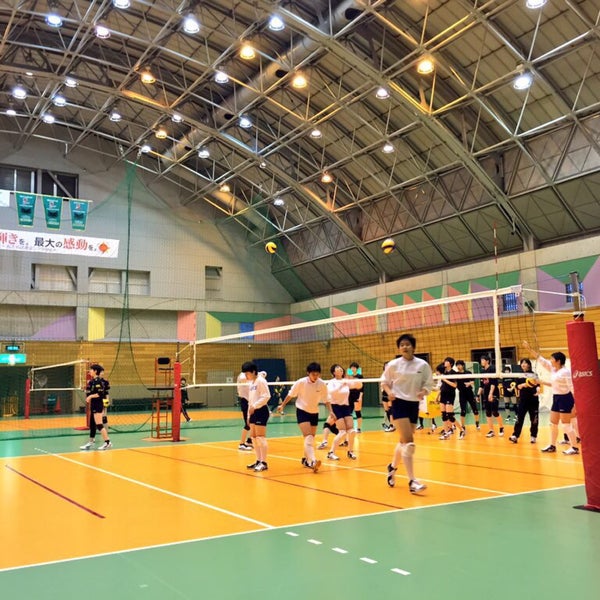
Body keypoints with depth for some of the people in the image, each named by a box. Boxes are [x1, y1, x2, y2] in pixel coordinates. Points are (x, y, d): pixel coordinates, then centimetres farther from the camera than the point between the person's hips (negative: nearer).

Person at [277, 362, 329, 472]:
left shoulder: (322, 384, -10)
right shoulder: (301, 382, -17)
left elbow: (326, 400, 0)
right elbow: (291, 394, -3)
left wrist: (331, 412, -11)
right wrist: (282, 405, 2)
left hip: (314, 413, 4)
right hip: (302, 411, -4)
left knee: (310, 438, 12)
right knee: (308, 436, -19)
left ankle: (306, 459, 31)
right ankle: (313, 460, -31)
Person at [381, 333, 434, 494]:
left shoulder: (423, 365, -3)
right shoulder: (393, 365, -5)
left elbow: (429, 384, 3)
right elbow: (384, 382, 6)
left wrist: (423, 392, -18)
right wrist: (389, 391, -13)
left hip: (414, 405, 3)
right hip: (399, 403, -3)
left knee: (404, 441, 16)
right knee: (408, 442, -14)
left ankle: (392, 467, 42)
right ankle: (412, 481, -11)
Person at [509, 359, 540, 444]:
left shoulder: (534, 374, 3)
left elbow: (537, 385, 0)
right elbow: (517, 386, 1)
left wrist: (538, 390, -21)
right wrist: (522, 385, -19)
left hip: (533, 399, 0)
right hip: (523, 399, 0)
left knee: (534, 419, 5)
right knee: (519, 418, -5)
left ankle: (533, 436, 16)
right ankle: (515, 436, -6)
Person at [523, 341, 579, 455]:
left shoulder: (565, 371, -17)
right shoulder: (553, 369, 8)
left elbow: (572, 387, -20)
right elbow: (541, 360, 12)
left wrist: (575, 403, -24)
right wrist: (530, 349, 7)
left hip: (565, 398, -9)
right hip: (556, 398, 9)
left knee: (566, 425, -6)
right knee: (553, 423, 13)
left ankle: (575, 448, 1)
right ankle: (552, 445, 22)